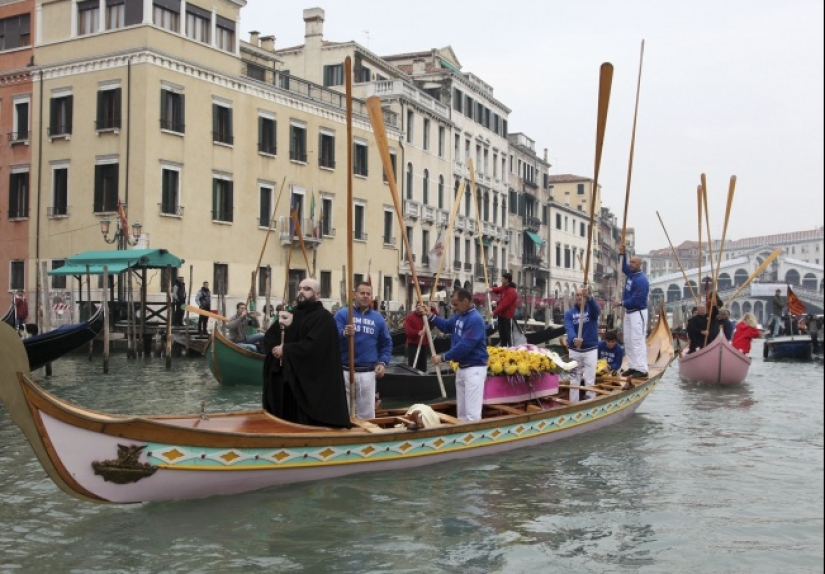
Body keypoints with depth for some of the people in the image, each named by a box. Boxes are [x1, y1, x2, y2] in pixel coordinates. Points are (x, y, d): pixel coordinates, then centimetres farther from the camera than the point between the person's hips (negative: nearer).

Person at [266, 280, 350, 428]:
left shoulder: (323, 318, -7)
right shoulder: (292, 314, 16)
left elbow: (312, 345, -20)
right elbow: (269, 336, 15)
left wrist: (285, 350, -13)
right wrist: (275, 348, -7)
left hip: (311, 383, -7)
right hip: (285, 379, 7)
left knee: (307, 424, -5)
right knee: (285, 421, 10)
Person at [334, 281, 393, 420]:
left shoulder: (378, 318, 10)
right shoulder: (342, 314, -1)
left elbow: (387, 343, 16)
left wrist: (382, 363, 2)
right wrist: (344, 334, -34)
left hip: (368, 373, 2)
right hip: (344, 371, -2)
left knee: (367, 413, 7)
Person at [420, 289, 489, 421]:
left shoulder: (475, 319, -23)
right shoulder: (460, 315, 8)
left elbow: (464, 346, -27)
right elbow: (446, 326, 25)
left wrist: (443, 358, -18)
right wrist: (430, 315, 11)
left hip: (474, 368, -10)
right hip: (461, 367, 10)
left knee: (472, 411, -11)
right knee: (461, 409, 18)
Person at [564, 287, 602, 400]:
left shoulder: (591, 310, -2)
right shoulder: (569, 313, -1)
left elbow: (597, 310, -28)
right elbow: (569, 329, -17)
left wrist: (589, 297, -49)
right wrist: (574, 339, -41)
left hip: (591, 350, -1)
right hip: (574, 350, 1)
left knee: (590, 379, -2)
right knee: (574, 378, 8)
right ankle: (573, 403, 16)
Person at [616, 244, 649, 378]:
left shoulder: (641, 280, -20)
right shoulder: (631, 273, 6)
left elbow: (636, 300, -24)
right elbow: (624, 267, 30)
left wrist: (622, 303, -11)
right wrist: (623, 254, 16)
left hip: (638, 313, -10)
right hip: (628, 312, 10)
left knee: (637, 341, -11)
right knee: (628, 340, 12)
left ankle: (642, 369, -9)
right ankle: (633, 366, 18)